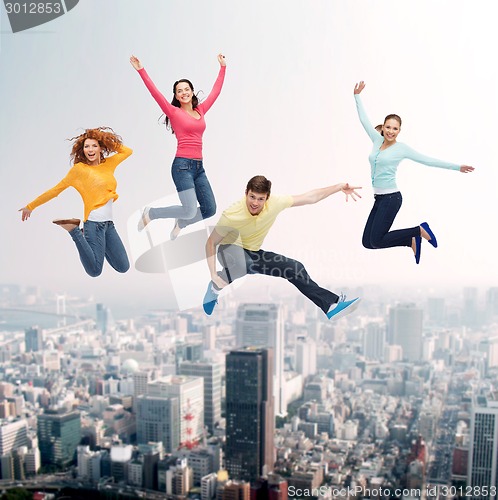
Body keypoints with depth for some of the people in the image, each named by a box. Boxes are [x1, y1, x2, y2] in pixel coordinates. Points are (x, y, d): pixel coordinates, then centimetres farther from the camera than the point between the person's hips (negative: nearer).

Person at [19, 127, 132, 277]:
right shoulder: (79, 169, -4)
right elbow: (56, 190, 1)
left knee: (123, 268, 5)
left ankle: (99, 245, 25)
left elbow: (128, 151, 24)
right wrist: (30, 206, 4)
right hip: (94, 223, -6)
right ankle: (74, 230, 5)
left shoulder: (109, 164, 10)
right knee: (95, 271, -9)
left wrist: (108, 141, 12)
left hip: (109, 223, 6)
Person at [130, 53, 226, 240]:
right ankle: (149, 213, 10)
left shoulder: (201, 110, 14)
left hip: (199, 167, 6)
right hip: (182, 165, -6)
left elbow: (216, 90, 22)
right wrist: (141, 70, -14)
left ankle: (180, 223, 29)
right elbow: (155, 93, -8)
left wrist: (223, 67, 27)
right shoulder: (174, 112, 0)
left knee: (209, 210, 1)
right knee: (190, 211, -13)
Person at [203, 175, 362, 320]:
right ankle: (216, 288, -13)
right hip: (231, 250, -5)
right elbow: (211, 243, -17)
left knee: (294, 268, -3)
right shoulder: (231, 215, -28)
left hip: (253, 253, 5)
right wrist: (213, 275, -26)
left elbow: (311, 197, -10)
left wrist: (340, 187, -14)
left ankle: (332, 304, 6)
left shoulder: (274, 203, -18)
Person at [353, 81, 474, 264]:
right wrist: (357, 96, 17)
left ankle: (420, 230, 5)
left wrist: (456, 167, -1)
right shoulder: (377, 140, 9)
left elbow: (427, 160, -1)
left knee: (376, 241, -12)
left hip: (391, 198, -7)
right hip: (379, 198, 7)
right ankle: (412, 240, 15)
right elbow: (364, 119, 16)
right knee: (367, 242, 3)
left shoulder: (401, 148, -4)